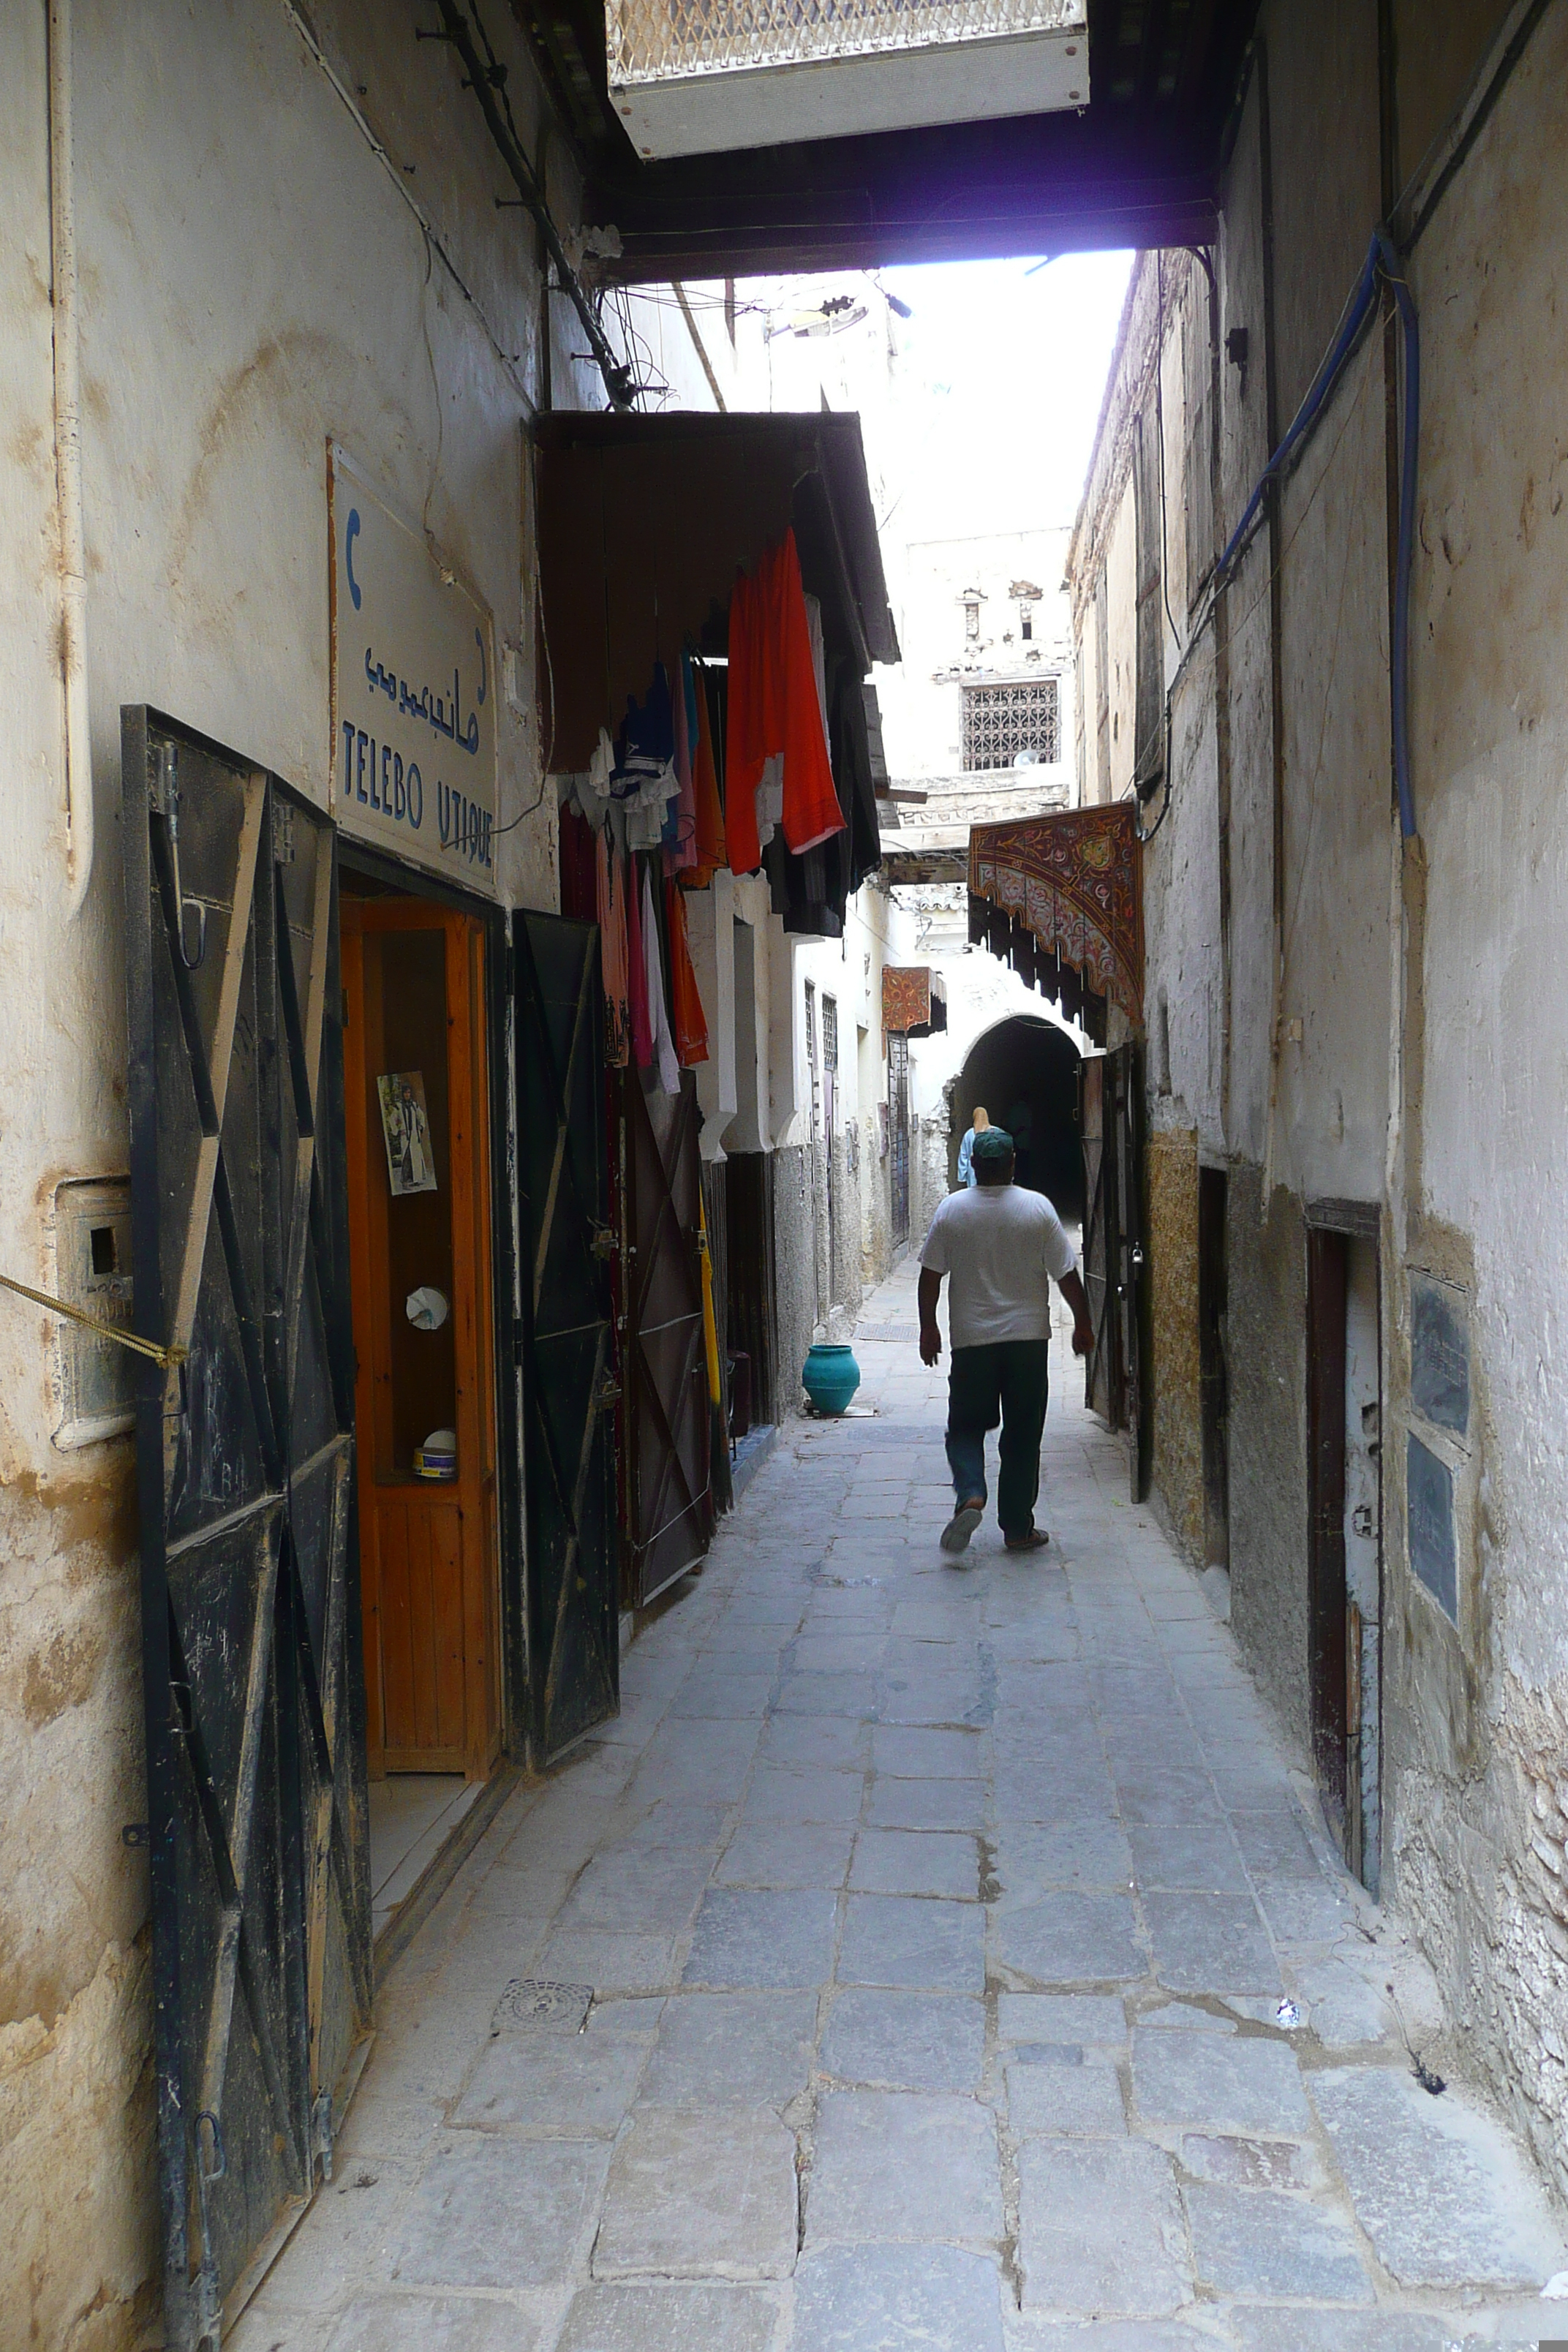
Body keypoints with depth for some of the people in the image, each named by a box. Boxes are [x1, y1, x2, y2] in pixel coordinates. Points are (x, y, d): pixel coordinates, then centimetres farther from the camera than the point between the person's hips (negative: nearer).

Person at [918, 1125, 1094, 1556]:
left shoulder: (951, 1209, -4)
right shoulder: (1037, 1207, -6)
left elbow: (931, 1275, -1)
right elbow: (1066, 1274, -3)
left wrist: (928, 1328, 10)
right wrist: (1083, 1324, 9)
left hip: (972, 1339, 0)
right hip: (1028, 1337, 0)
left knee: (966, 1426, 12)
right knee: (1022, 1435, 8)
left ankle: (970, 1495, -12)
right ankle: (1018, 1529, 12)